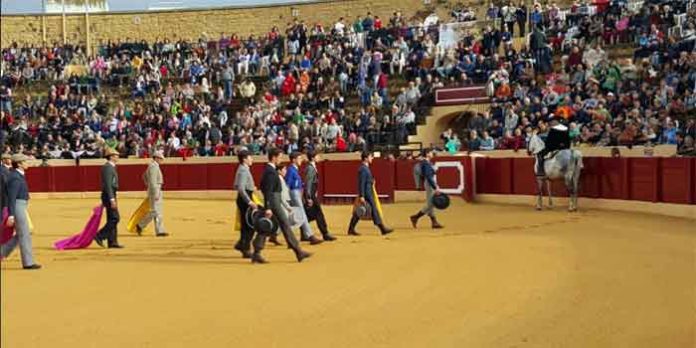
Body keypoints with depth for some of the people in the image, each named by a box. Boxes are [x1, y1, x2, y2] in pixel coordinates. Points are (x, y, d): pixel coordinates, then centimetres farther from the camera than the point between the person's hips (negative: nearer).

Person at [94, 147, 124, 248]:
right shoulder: (108, 167, -15)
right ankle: (100, 236, -8)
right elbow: (108, 185, -21)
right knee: (115, 218, -10)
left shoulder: (110, 167, 17)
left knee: (112, 219, 9)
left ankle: (112, 242, 10)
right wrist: (112, 200, -25)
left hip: (109, 196, 10)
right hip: (109, 196, -10)